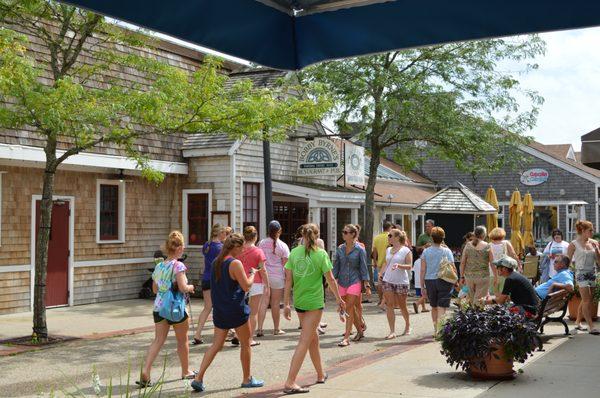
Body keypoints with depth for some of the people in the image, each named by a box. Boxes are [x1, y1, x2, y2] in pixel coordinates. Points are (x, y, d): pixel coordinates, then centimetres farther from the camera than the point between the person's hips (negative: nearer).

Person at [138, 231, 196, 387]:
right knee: (183, 340, 14)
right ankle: (186, 371, 29)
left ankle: (145, 372, -12)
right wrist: (190, 287, 0)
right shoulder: (178, 266, -13)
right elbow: (183, 288, -20)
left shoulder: (159, 266, 8)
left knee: (158, 340, 4)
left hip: (159, 307, 5)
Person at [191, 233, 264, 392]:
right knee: (246, 344, 10)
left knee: (216, 345, 10)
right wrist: (253, 273, 2)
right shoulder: (235, 263, -16)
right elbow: (246, 286, -16)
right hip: (236, 310, -7)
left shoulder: (216, 262, 8)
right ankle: (247, 379, 21)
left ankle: (198, 378, 1)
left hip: (219, 310, 7)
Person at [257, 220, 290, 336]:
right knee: (275, 304, 7)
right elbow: (285, 263, -5)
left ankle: (260, 329, -4)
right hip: (278, 277, -2)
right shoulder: (283, 246, -5)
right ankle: (276, 329, 18)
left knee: (264, 303, 2)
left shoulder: (262, 243, 2)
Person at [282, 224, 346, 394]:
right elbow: (330, 279, -5)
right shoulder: (321, 254, -7)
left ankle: (321, 374, 35)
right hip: (314, 302, -5)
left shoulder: (294, 252, 2)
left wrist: (286, 303, 5)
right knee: (304, 342, -4)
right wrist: (339, 299, 8)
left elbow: (288, 280, 1)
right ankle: (290, 383, -10)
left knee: (313, 337, 21)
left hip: (298, 302, 5)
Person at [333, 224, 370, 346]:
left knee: (349, 309, -10)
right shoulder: (340, 249, 5)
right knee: (349, 309, 12)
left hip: (354, 281, -5)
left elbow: (363, 268, -3)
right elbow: (336, 266, 10)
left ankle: (346, 338, -9)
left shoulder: (359, 250, -6)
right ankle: (359, 330, 30)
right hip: (342, 281, 5)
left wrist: (367, 284, -6)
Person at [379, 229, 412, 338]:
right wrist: (381, 273, 6)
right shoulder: (388, 250, 12)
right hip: (387, 281, 5)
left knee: (402, 305, 8)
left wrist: (399, 265, -25)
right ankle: (392, 331, -2)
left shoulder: (406, 251, -6)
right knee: (390, 305, -2)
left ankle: (407, 325, 33)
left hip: (401, 282, -5)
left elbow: (409, 267, -9)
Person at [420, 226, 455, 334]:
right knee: (442, 307, -2)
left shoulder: (426, 251, -1)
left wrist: (422, 286, 4)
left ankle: (436, 328, 32)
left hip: (429, 281, 3)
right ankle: (439, 330, -13)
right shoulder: (447, 251, -6)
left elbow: (423, 270, -1)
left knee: (434, 307, 19)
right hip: (444, 281, -3)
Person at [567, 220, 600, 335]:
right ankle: (591, 327, -9)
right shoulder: (574, 244, -5)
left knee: (586, 301, 10)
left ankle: (578, 322, 24)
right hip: (581, 273, -5)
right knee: (587, 301, -9)